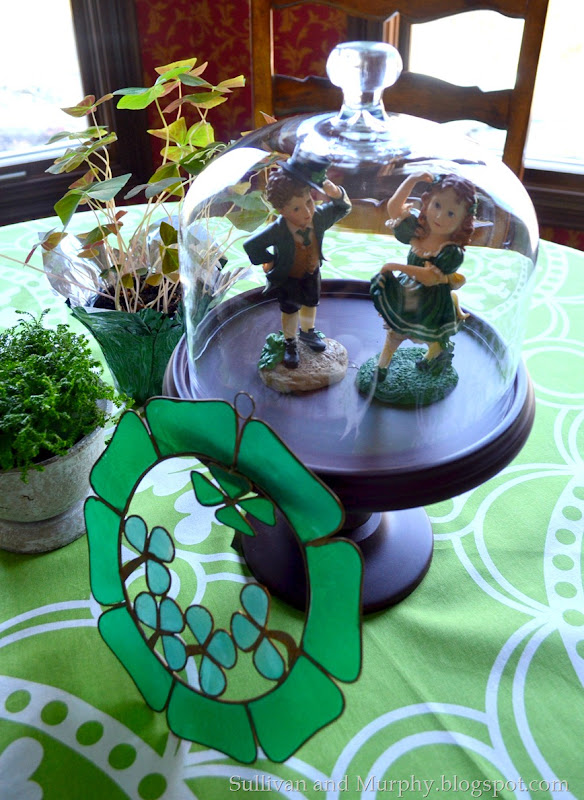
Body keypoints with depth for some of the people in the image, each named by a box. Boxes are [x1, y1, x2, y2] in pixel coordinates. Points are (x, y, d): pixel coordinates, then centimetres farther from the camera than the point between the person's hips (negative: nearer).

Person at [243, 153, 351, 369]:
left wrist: (336, 194, -35)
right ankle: (290, 343, 41)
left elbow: (343, 208, -13)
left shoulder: (320, 216, -28)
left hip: (311, 272, 5)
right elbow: (251, 246, -30)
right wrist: (270, 260, -18)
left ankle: (307, 331, 58)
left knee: (310, 303, 27)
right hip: (287, 278, -5)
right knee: (290, 310, 15)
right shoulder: (278, 230, -40)